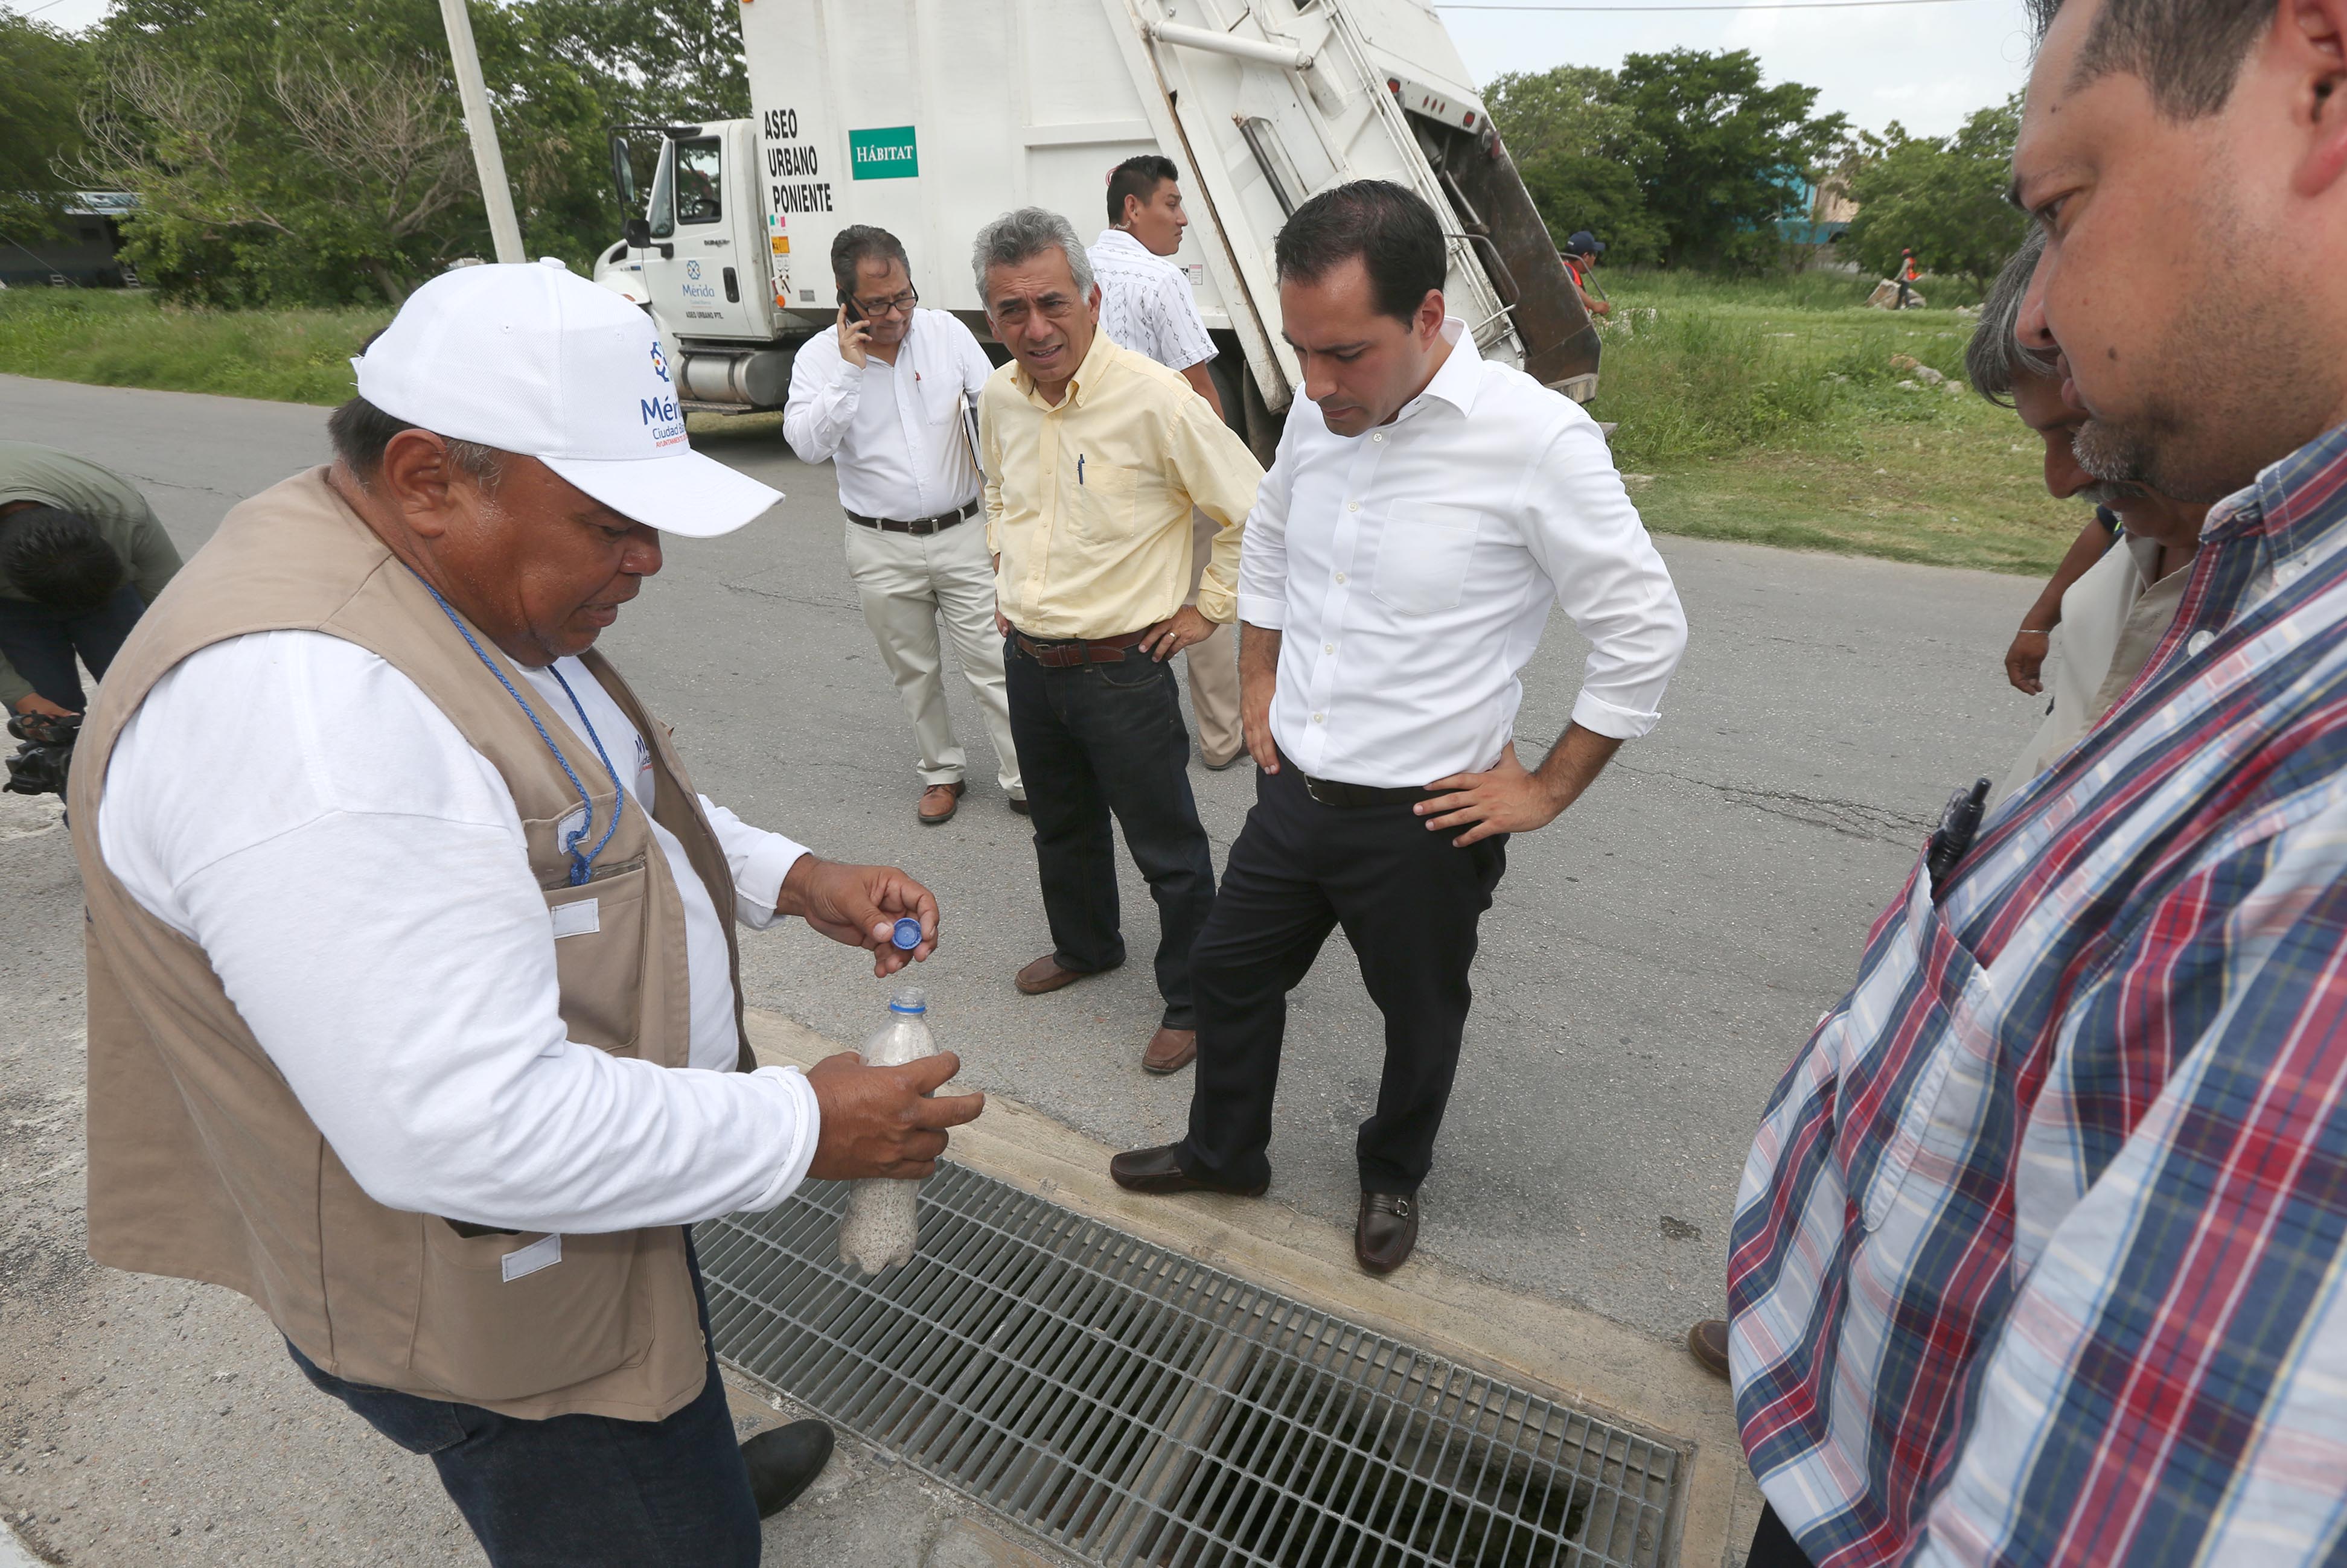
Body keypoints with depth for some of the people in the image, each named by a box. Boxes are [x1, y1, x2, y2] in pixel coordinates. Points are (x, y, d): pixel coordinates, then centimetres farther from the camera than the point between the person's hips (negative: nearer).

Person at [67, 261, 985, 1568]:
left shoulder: (470, 586, 0)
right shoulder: (292, 696, -33)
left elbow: (605, 805, 13)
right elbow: (468, 1130, -35)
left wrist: (794, 880, -2)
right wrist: (803, 1128, -25)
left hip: (605, 1163, 10)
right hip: (500, 1300, -9)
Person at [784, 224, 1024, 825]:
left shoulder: (945, 330, 0)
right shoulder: (820, 357, -5)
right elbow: (807, 444, -19)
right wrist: (850, 369, -21)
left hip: (962, 533, 0)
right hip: (882, 550, 0)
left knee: (992, 663, -1)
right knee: (914, 672, 12)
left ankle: (1025, 778, 9)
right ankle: (942, 771, 29)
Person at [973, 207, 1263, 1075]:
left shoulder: (1154, 398, -20)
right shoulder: (1000, 396, 1)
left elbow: (1254, 512, -13)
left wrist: (1207, 610, -9)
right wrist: (1004, 576, 14)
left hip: (1122, 669, -7)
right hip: (1028, 660, 7)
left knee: (1168, 851, 6)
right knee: (1062, 826, 25)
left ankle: (1193, 1002, 26)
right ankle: (1085, 945, 49)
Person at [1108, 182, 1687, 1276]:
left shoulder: (1537, 439, -20)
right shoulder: (1317, 415, -2)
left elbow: (1644, 630, -13)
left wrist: (1547, 790, -10)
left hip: (1423, 819, -5)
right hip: (1292, 788, 6)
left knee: (1419, 1016, 17)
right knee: (1229, 972, 19)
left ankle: (1393, 1176, 48)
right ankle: (1223, 1151, 46)